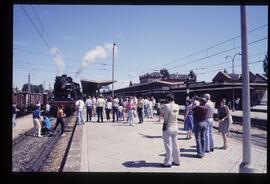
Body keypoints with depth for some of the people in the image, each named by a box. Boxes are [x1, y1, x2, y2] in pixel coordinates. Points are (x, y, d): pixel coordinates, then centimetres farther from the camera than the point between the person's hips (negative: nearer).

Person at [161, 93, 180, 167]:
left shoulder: (167, 106, -15)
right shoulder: (177, 106, 2)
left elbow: (162, 114, -5)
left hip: (167, 128, -6)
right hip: (175, 128, 6)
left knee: (168, 146, 1)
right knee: (175, 145, 16)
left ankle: (167, 163, 10)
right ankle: (176, 161, 27)